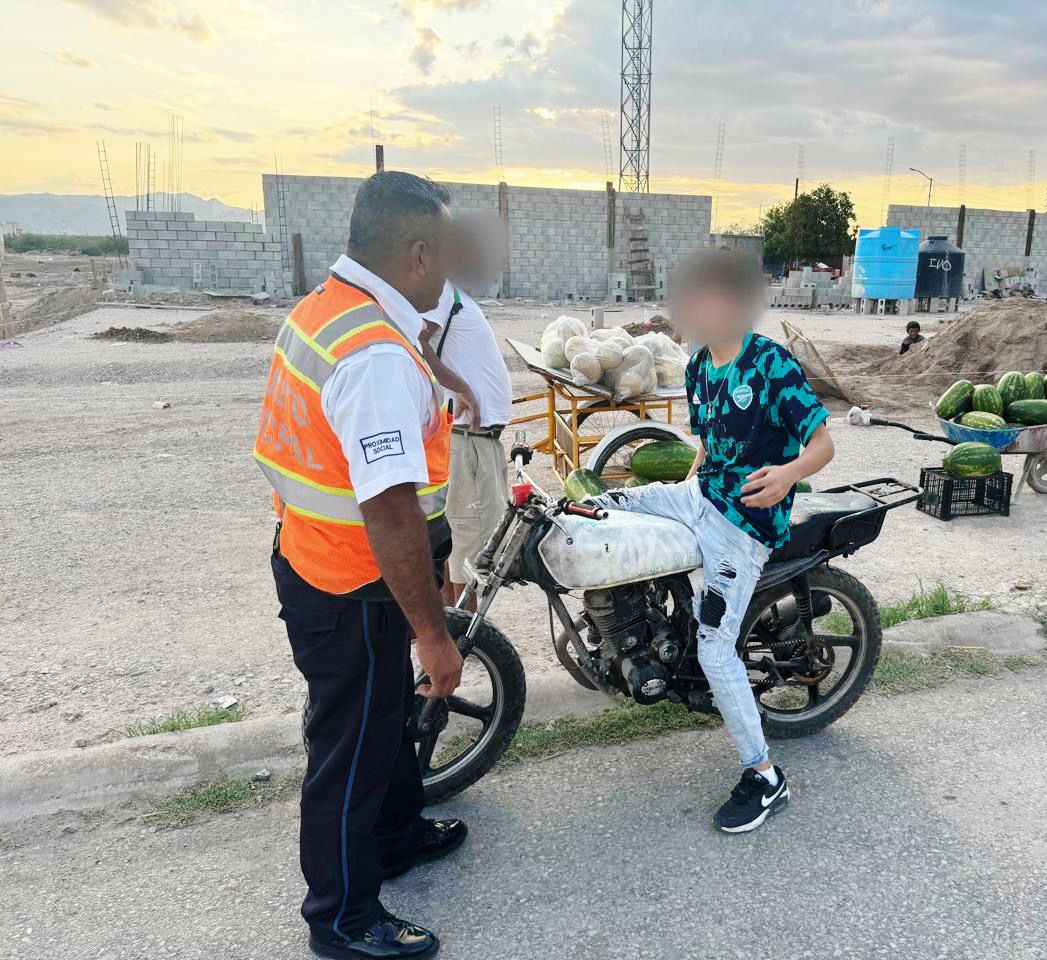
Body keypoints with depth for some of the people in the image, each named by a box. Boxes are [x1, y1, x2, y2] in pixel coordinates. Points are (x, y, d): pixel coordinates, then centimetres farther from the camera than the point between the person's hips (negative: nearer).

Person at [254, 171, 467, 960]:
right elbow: (391, 515, -31)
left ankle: (397, 833, 50)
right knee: (352, 746, 10)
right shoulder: (380, 357, -28)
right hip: (355, 591, -9)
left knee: (387, 709, 27)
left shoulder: (321, 309, 3)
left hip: (314, 559, 9)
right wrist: (435, 635, -24)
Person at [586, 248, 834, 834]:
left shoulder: (773, 363, -15)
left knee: (715, 649, -10)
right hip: (701, 496, 8)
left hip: (747, 522, -8)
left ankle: (766, 779, 6)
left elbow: (823, 442, -18)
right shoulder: (700, 366, 7)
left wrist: (789, 473, -37)